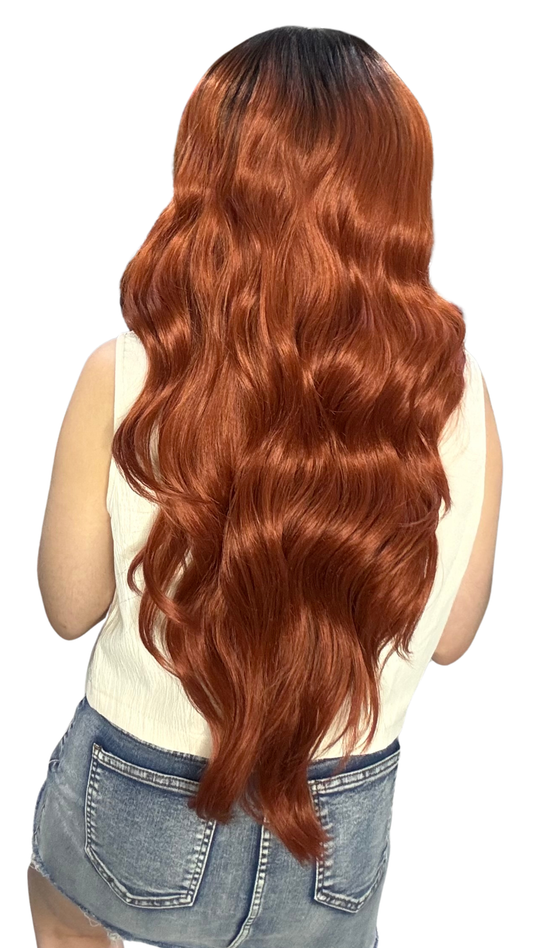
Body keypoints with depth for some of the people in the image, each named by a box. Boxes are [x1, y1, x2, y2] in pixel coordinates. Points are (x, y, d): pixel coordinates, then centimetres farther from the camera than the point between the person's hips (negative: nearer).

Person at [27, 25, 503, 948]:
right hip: (340, 836, 2)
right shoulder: (458, 397, -22)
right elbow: (449, 636, -6)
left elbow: (70, 607, -10)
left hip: (141, 812, -1)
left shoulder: (123, 381, -27)